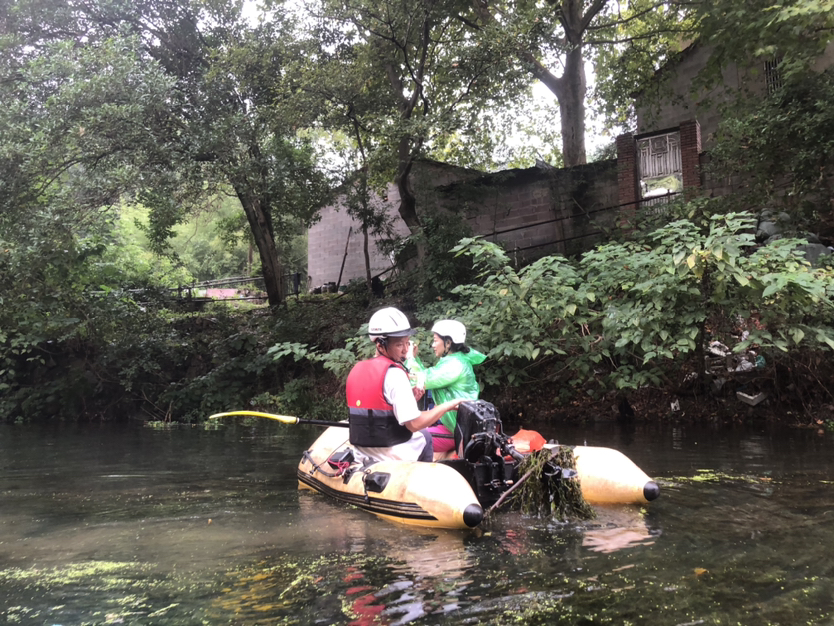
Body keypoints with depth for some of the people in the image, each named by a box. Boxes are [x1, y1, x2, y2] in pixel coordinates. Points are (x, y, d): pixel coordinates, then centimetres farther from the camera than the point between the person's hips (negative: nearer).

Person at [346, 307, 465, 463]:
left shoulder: (356, 369, 4)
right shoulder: (394, 374, -20)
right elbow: (414, 424, -22)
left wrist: (410, 398, 8)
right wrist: (446, 406, -12)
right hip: (393, 455, -7)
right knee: (425, 437, 24)